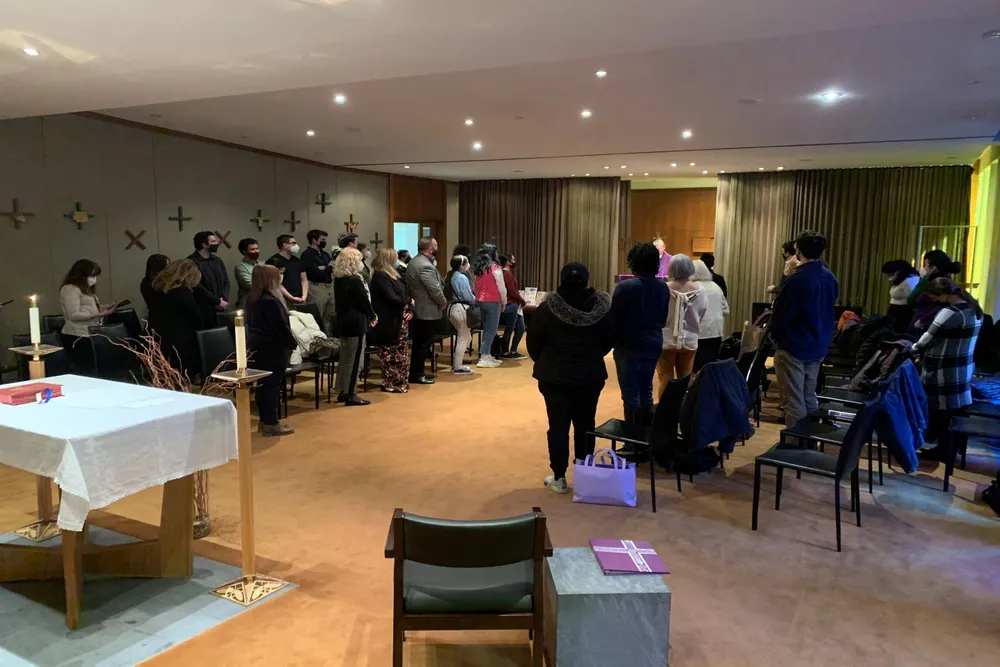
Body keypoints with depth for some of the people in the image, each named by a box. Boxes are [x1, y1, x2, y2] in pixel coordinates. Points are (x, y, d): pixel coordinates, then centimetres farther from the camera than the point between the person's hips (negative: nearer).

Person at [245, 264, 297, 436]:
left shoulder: (251, 299, 9)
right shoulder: (270, 301, -21)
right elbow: (281, 327, -19)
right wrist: (292, 343, -5)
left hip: (256, 346, 10)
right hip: (272, 348, -9)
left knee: (262, 384, 14)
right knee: (272, 385, -3)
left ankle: (264, 420, 23)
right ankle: (271, 423, 2)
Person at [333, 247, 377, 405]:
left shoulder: (338, 280, 8)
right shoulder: (355, 280, -16)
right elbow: (364, 300, -12)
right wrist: (373, 316, 6)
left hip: (343, 321, 8)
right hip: (356, 322, -8)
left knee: (345, 358, 14)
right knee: (355, 359, -2)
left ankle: (342, 392, 20)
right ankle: (350, 394, 2)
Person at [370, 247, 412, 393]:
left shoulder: (393, 274, 15)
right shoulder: (380, 276, -13)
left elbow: (403, 293, 15)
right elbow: (392, 298, -20)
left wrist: (410, 310, -2)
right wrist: (409, 301, -4)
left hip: (400, 320, 9)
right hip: (389, 322, -9)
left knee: (402, 353, 11)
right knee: (391, 355, -2)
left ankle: (400, 382, 19)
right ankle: (389, 383, 8)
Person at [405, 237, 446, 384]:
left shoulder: (413, 262, 11)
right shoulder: (426, 266, -22)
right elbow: (435, 290, -21)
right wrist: (444, 302, -5)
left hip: (416, 309, 10)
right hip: (427, 311, -10)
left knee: (418, 345, 15)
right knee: (423, 345, -1)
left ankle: (415, 373, 21)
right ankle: (417, 375, 5)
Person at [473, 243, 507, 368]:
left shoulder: (478, 268, 7)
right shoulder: (495, 268, -13)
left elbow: (476, 286, 10)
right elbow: (501, 287, -11)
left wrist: (478, 298, 15)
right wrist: (504, 302, 1)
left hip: (480, 301, 7)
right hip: (492, 302, -7)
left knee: (487, 329, 16)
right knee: (491, 330, -2)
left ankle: (487, 355, 20)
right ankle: (484, 358, -5)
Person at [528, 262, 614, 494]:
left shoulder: (548, 308, -12)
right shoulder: (602, 307, -6)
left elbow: (533, 342, -4)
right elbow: (610, 340, 5)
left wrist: (544, 362, 15)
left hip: (554, 376, -2)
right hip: (590, 376, 2)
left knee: (558, 425, 4)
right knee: (585, 425, 12)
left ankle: (559, 478, 8)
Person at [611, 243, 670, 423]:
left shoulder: (625, 287, -17)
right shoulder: (663, 287, -1)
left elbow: (614, 320, -11)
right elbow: (663, 320, 10)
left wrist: (613, 340, 7)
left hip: (629, 345, -5)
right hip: (653, 344, 5)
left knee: (631, 393, 3)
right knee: (646, 390, 16)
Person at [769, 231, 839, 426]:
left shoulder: (796, 280, -20)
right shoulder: (830, 278, 5)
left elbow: (781, 314, -14)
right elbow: (828, 312, 15)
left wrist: (773, 334, 5)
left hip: (793, 347, -8)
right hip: (818, 347, 8)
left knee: (793, 402, -2)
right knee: (809, 399, 17)